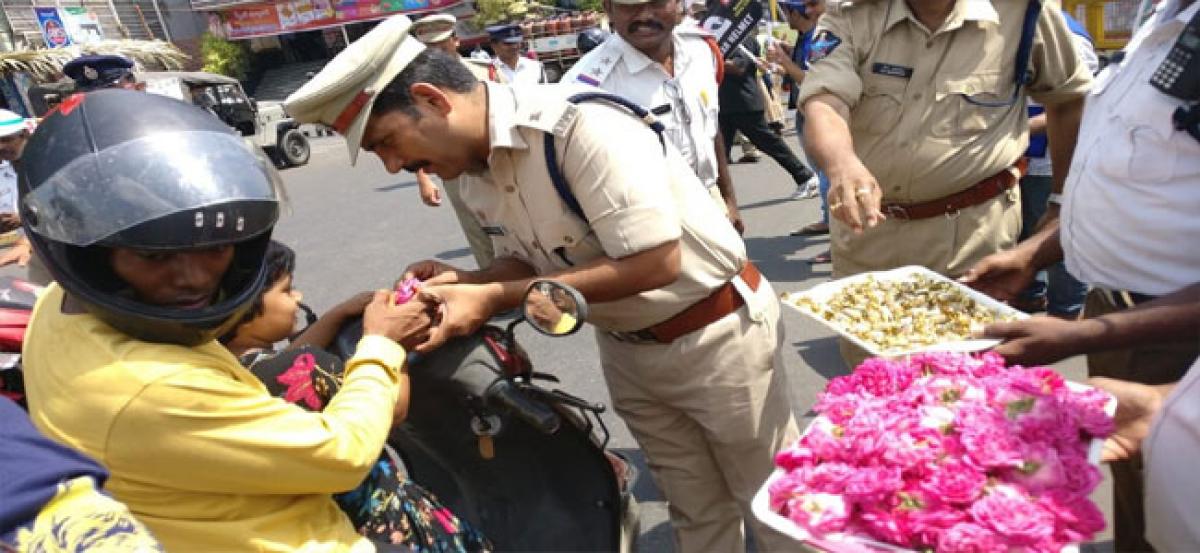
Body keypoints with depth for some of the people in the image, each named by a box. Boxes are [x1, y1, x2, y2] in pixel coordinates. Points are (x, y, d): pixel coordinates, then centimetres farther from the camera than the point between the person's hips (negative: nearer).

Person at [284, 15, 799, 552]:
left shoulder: (583, 125, -30)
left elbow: (656, 263, -30)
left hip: (715, 334, -6)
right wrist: (467, 282, -14)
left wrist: (497, 298, -28)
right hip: (625, 347, 6)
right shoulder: (472, 172, -4)